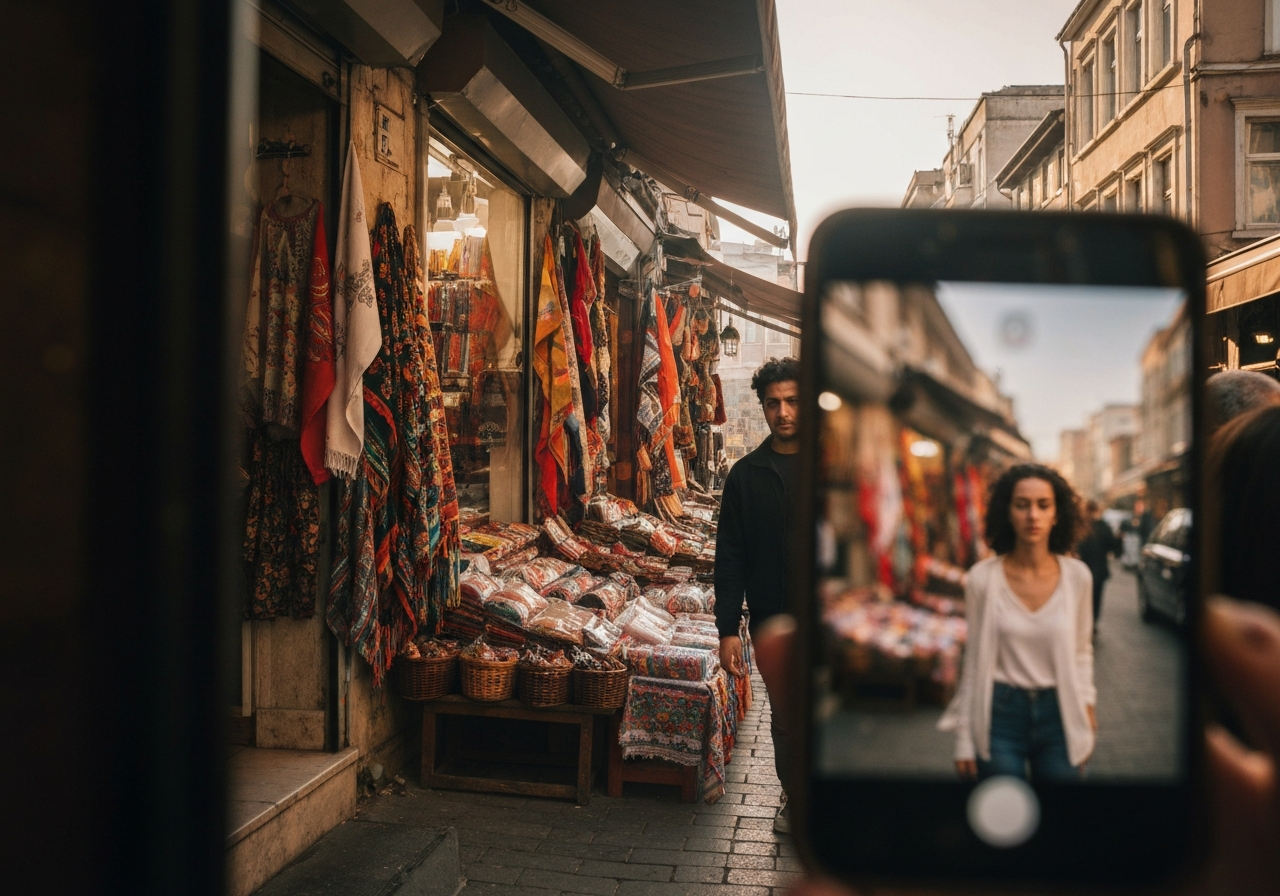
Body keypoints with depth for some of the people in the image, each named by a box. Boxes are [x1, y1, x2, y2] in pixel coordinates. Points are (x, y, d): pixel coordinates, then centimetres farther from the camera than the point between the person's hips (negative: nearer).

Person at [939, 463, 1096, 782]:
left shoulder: (1078, 576, -6)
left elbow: (1082, 650, 8)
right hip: (1000, 713, -1)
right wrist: (964, 739, -2)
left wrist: (1086, 713, 7)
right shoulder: (983, 577, -10)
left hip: (1059, 713, 2)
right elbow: (975, 660, -3)